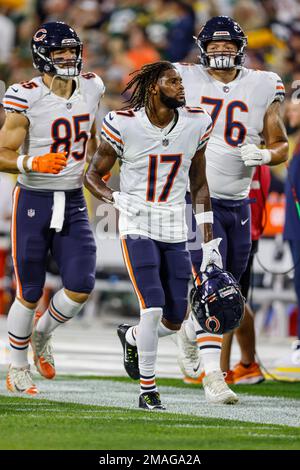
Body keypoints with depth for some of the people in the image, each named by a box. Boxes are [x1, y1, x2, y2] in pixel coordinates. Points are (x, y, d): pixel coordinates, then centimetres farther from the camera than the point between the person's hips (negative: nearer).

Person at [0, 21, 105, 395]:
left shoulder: (90, 88, 2)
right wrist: (33, 163, -30)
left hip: (73, 202, 4)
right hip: (33, 201, -4)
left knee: (81, 286, -8)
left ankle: (41, 336, 22)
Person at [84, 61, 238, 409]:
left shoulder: (195, 124, -1)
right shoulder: (124, 125, -12)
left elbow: (199, 185, 9)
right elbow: (93, 175, -1)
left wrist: (209, 242, 7)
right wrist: (115, 199, -22)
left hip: (175, 230, 4)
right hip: (137, 227, -4)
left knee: (174, 321, 4)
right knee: (153, 308, -17)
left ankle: (131, 338, 39)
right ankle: (147, 390, -1)